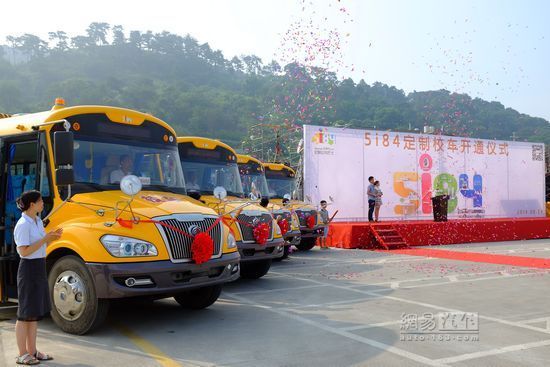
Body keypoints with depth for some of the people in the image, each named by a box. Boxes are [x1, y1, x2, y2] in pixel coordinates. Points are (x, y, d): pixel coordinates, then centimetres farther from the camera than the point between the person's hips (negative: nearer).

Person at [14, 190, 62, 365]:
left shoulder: (38, 221, 11)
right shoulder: (23, 225, -16)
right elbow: (24, 251, -20)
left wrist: (52, 237, 0)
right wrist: (45, 239, -20)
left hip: (40, 268, 9)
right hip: (29, 269, -9)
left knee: (36, 311, 14)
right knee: (26, 313, 0)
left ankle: (32, 350, 23)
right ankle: (22, 355, 10)